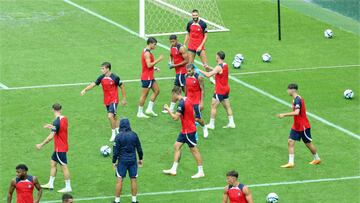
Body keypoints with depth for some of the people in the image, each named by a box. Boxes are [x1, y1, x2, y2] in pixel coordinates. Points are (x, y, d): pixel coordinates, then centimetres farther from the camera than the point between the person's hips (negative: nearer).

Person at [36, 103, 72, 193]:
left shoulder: (56, 122, -24)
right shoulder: (65, 118, 2)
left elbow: (51, 136, -26)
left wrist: (41, 145, -19)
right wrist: (51, 127, 27)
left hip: (60, 148, -9)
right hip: (63, 146, 9)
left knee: (64, 167, -1)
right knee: (53, 163, 17)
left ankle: (68, 187, 6)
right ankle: (50, 184, 25)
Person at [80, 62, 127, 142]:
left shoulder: (115, 78, -16)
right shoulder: (101, 77, -1)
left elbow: (122, 87, -6)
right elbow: (93, 84, -2)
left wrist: (124, 99, -3)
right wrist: (85, 90, -17)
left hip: (113, 100, -6)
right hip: (106, 101, 6)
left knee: (110, 116, -17)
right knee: (113, 117, 14)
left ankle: (114, 133, -2)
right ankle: (117, 132, 27)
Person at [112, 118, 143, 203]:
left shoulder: (118, 136, -10)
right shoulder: (134, 135, -2)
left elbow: (116, 151, -9)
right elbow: (139, 148, 5)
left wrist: (114, 161, 2)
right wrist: (140, 159, 17)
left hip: (122, 160, -3)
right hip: (133, 160, 3)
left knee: (119, 180, 3)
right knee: (133, 180, 9)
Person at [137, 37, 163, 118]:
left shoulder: (147, 52, 14)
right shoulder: (147, 53, -18)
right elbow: (149, 65, -26)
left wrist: (155, 68, 10)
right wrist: (158, 60, -21)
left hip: (150, 77, 10)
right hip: (146, 77, -10)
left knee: (157, 91, 12)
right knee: (144, 95, -3)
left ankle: (149, 109, 16)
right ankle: (140, 113, 5)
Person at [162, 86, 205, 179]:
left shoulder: (182, 103, -22)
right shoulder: (188, 100, 7)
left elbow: (175, 117, -23)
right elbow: (193, 113, 16)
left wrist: (168, 109, -12)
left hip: (188, 131, -10)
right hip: (185, 130, 10)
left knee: (194, 150, -1)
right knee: (176, 146, 12)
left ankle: (201, 172, 6)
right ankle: (173, 169, 15)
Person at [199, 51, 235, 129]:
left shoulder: (219, 67, -21)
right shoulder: (225, 65, 6)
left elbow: (208, 75, -28)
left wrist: (200, 71, -17)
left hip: (220, 91, -8)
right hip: (226, 89, 9)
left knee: (213, 106, 0)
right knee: (227, 106, 14)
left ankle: (211, 124, 3)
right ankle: (231, 123, 16)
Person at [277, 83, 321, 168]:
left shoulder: (297, 100, -24)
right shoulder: (295, 99, 6)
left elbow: (296, 112, -37)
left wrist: (284, 115, -35)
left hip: (303, 126, -9)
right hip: (296, 126, 9)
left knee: (308, 143, 7)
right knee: (290, 141, -3)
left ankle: (317, 159, 28)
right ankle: (291, 162, -4)